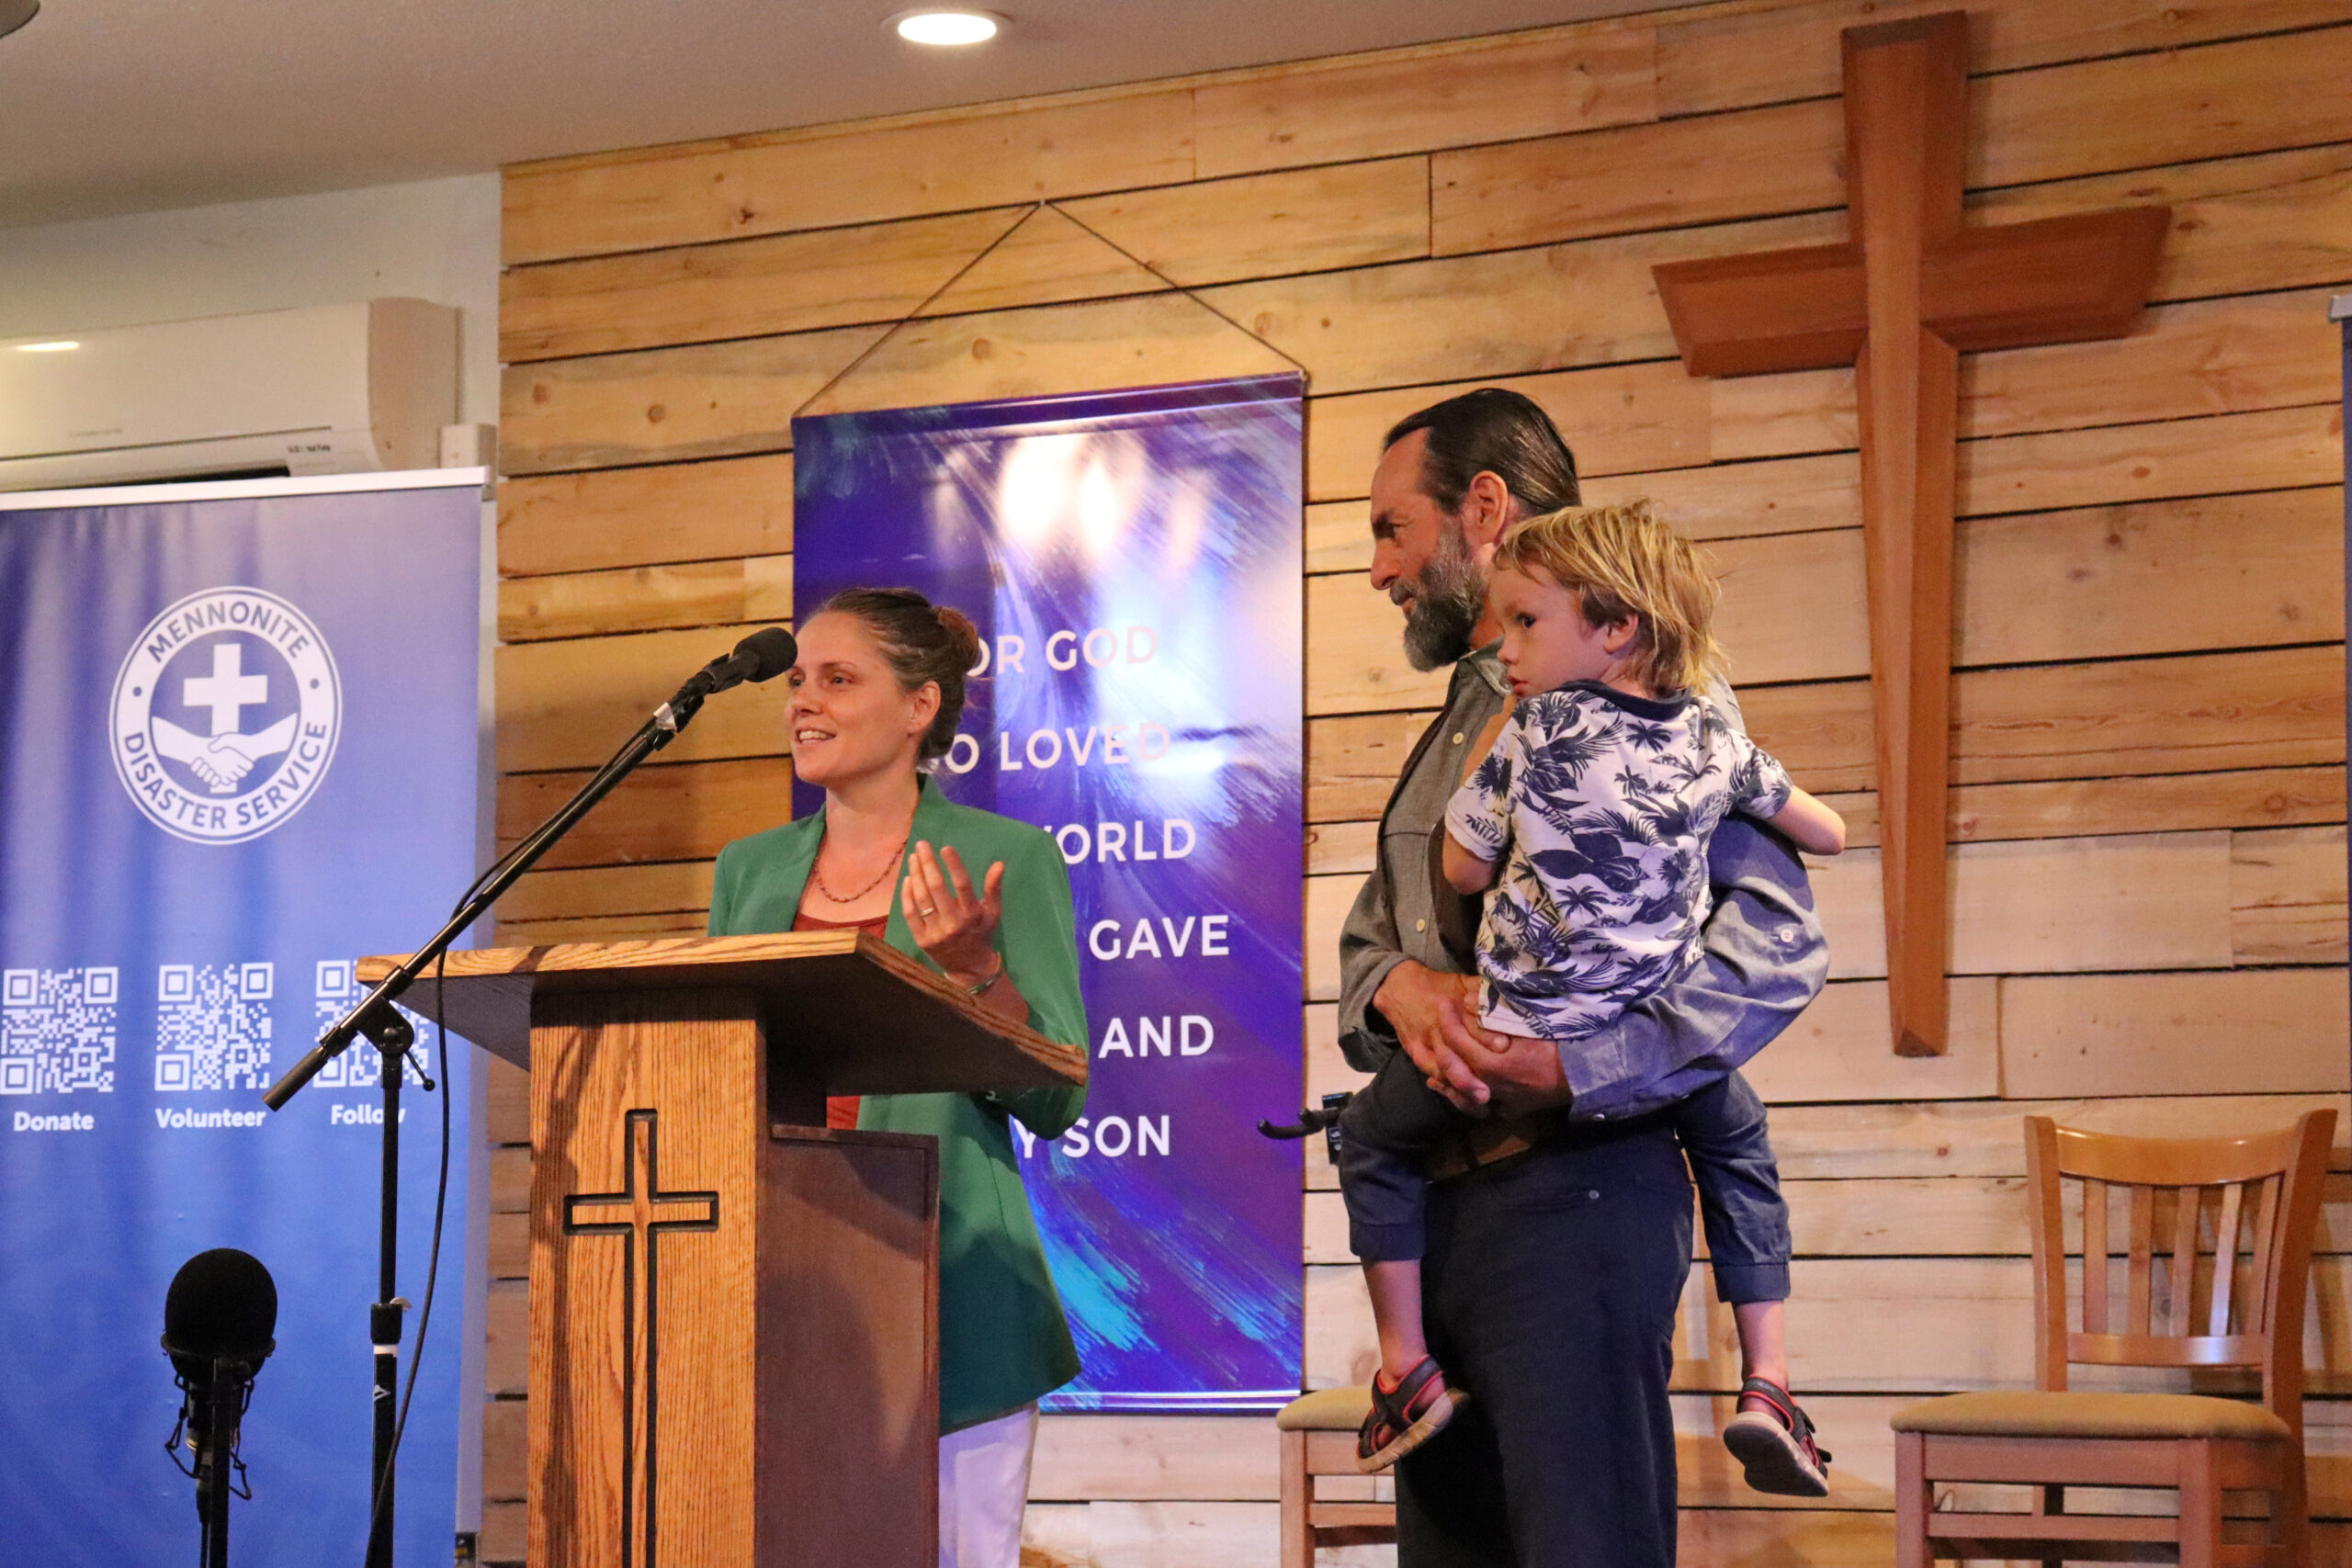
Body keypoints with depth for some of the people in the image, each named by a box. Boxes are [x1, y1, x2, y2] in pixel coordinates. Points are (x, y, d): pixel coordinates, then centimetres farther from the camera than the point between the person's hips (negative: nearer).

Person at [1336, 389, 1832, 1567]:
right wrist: (1397, 984, -6)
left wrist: (1577, 1069, -26)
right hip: (1434, 1202, 9)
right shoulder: (1459, 724, 22)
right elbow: (1366, 938, 18)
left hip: (1572, 1193, -9)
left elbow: (1777, 943, -17)